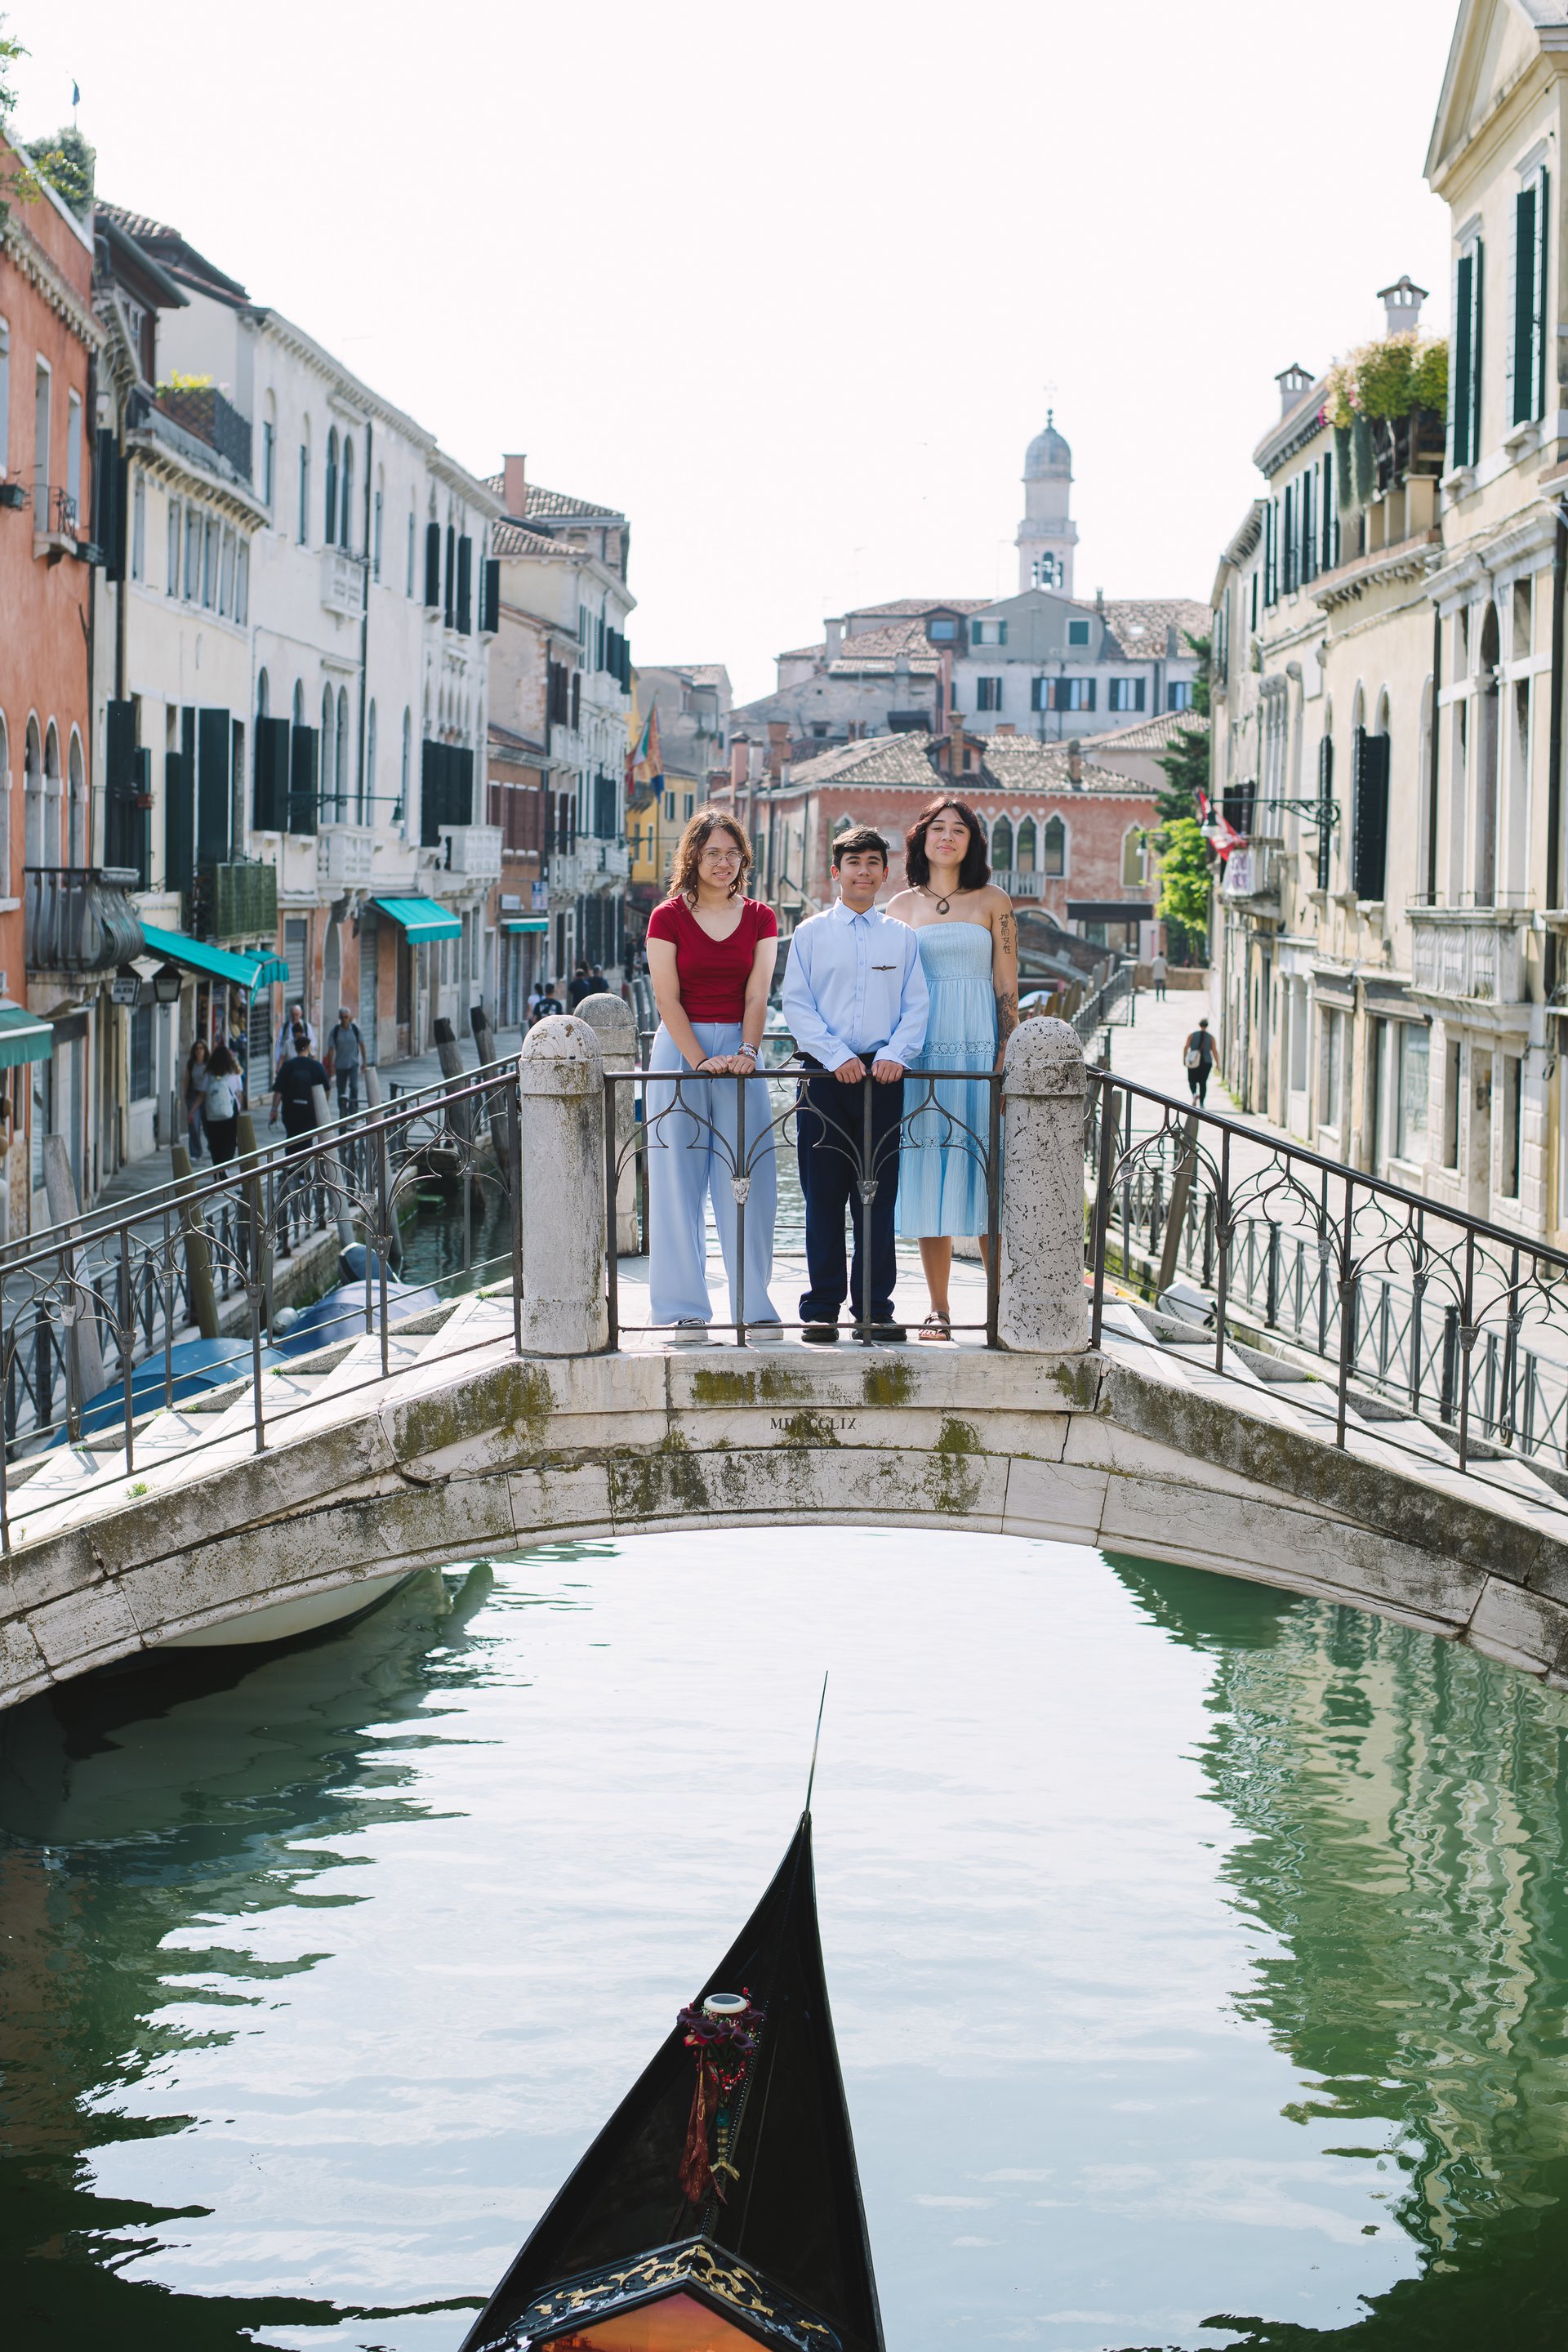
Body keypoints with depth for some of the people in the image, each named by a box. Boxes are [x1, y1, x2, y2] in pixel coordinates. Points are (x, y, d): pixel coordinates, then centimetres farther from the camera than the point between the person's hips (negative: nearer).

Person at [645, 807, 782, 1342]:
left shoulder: (759, 918, 9)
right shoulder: (668, 918, 1)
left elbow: (757, 995, 1)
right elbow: (668, 998, -5)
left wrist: (746, 1052, -15)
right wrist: (701, 1061, -15)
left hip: (740, 1050, 2)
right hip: (680, 1050, -2)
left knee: (748, 1180, 0)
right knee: (679, 1179, -2)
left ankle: (754, 1306, 7)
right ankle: (685, 1311, 2)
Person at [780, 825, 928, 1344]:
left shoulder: (902, 937, 12)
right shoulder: (811, 933, 7)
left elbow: (915, 1006, 7)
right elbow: (796, 1003, 1)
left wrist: (895, 1054, -10)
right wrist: (836, 1055, -12)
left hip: (883, 1074, 1)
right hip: (825, 1075, -1)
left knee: (878, 1195, 1)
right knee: (823, 1194, 0)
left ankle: (875, 1308, 6)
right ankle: (822, 1307, 6)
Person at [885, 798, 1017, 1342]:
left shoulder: (993, 903, 6)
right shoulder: (900, 907, 12)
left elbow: (1007, 988, 3)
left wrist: (1005, 1061, -5)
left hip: (978, 1047, -2)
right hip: (919, 1048, 2)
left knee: (985, 1175, -5)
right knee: (927, 1175, 0)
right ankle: (938, 1310, 4)